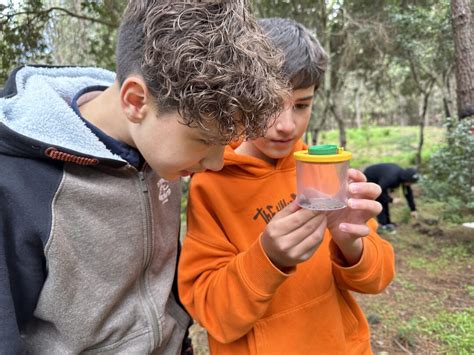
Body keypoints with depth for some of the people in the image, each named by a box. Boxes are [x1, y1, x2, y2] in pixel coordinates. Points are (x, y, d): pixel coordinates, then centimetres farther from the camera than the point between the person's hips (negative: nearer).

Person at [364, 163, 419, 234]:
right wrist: (391, 200, -28)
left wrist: (413, 209, 2)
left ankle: (387, 222, 17)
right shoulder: (391, 178, -39)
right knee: (380, 201, -12)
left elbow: (408, 193, -2)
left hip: (378, 179, 8)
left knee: (384, 200, 6)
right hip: (369, 179, -8)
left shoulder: (404, 176, -14)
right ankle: (384, 226, -5)